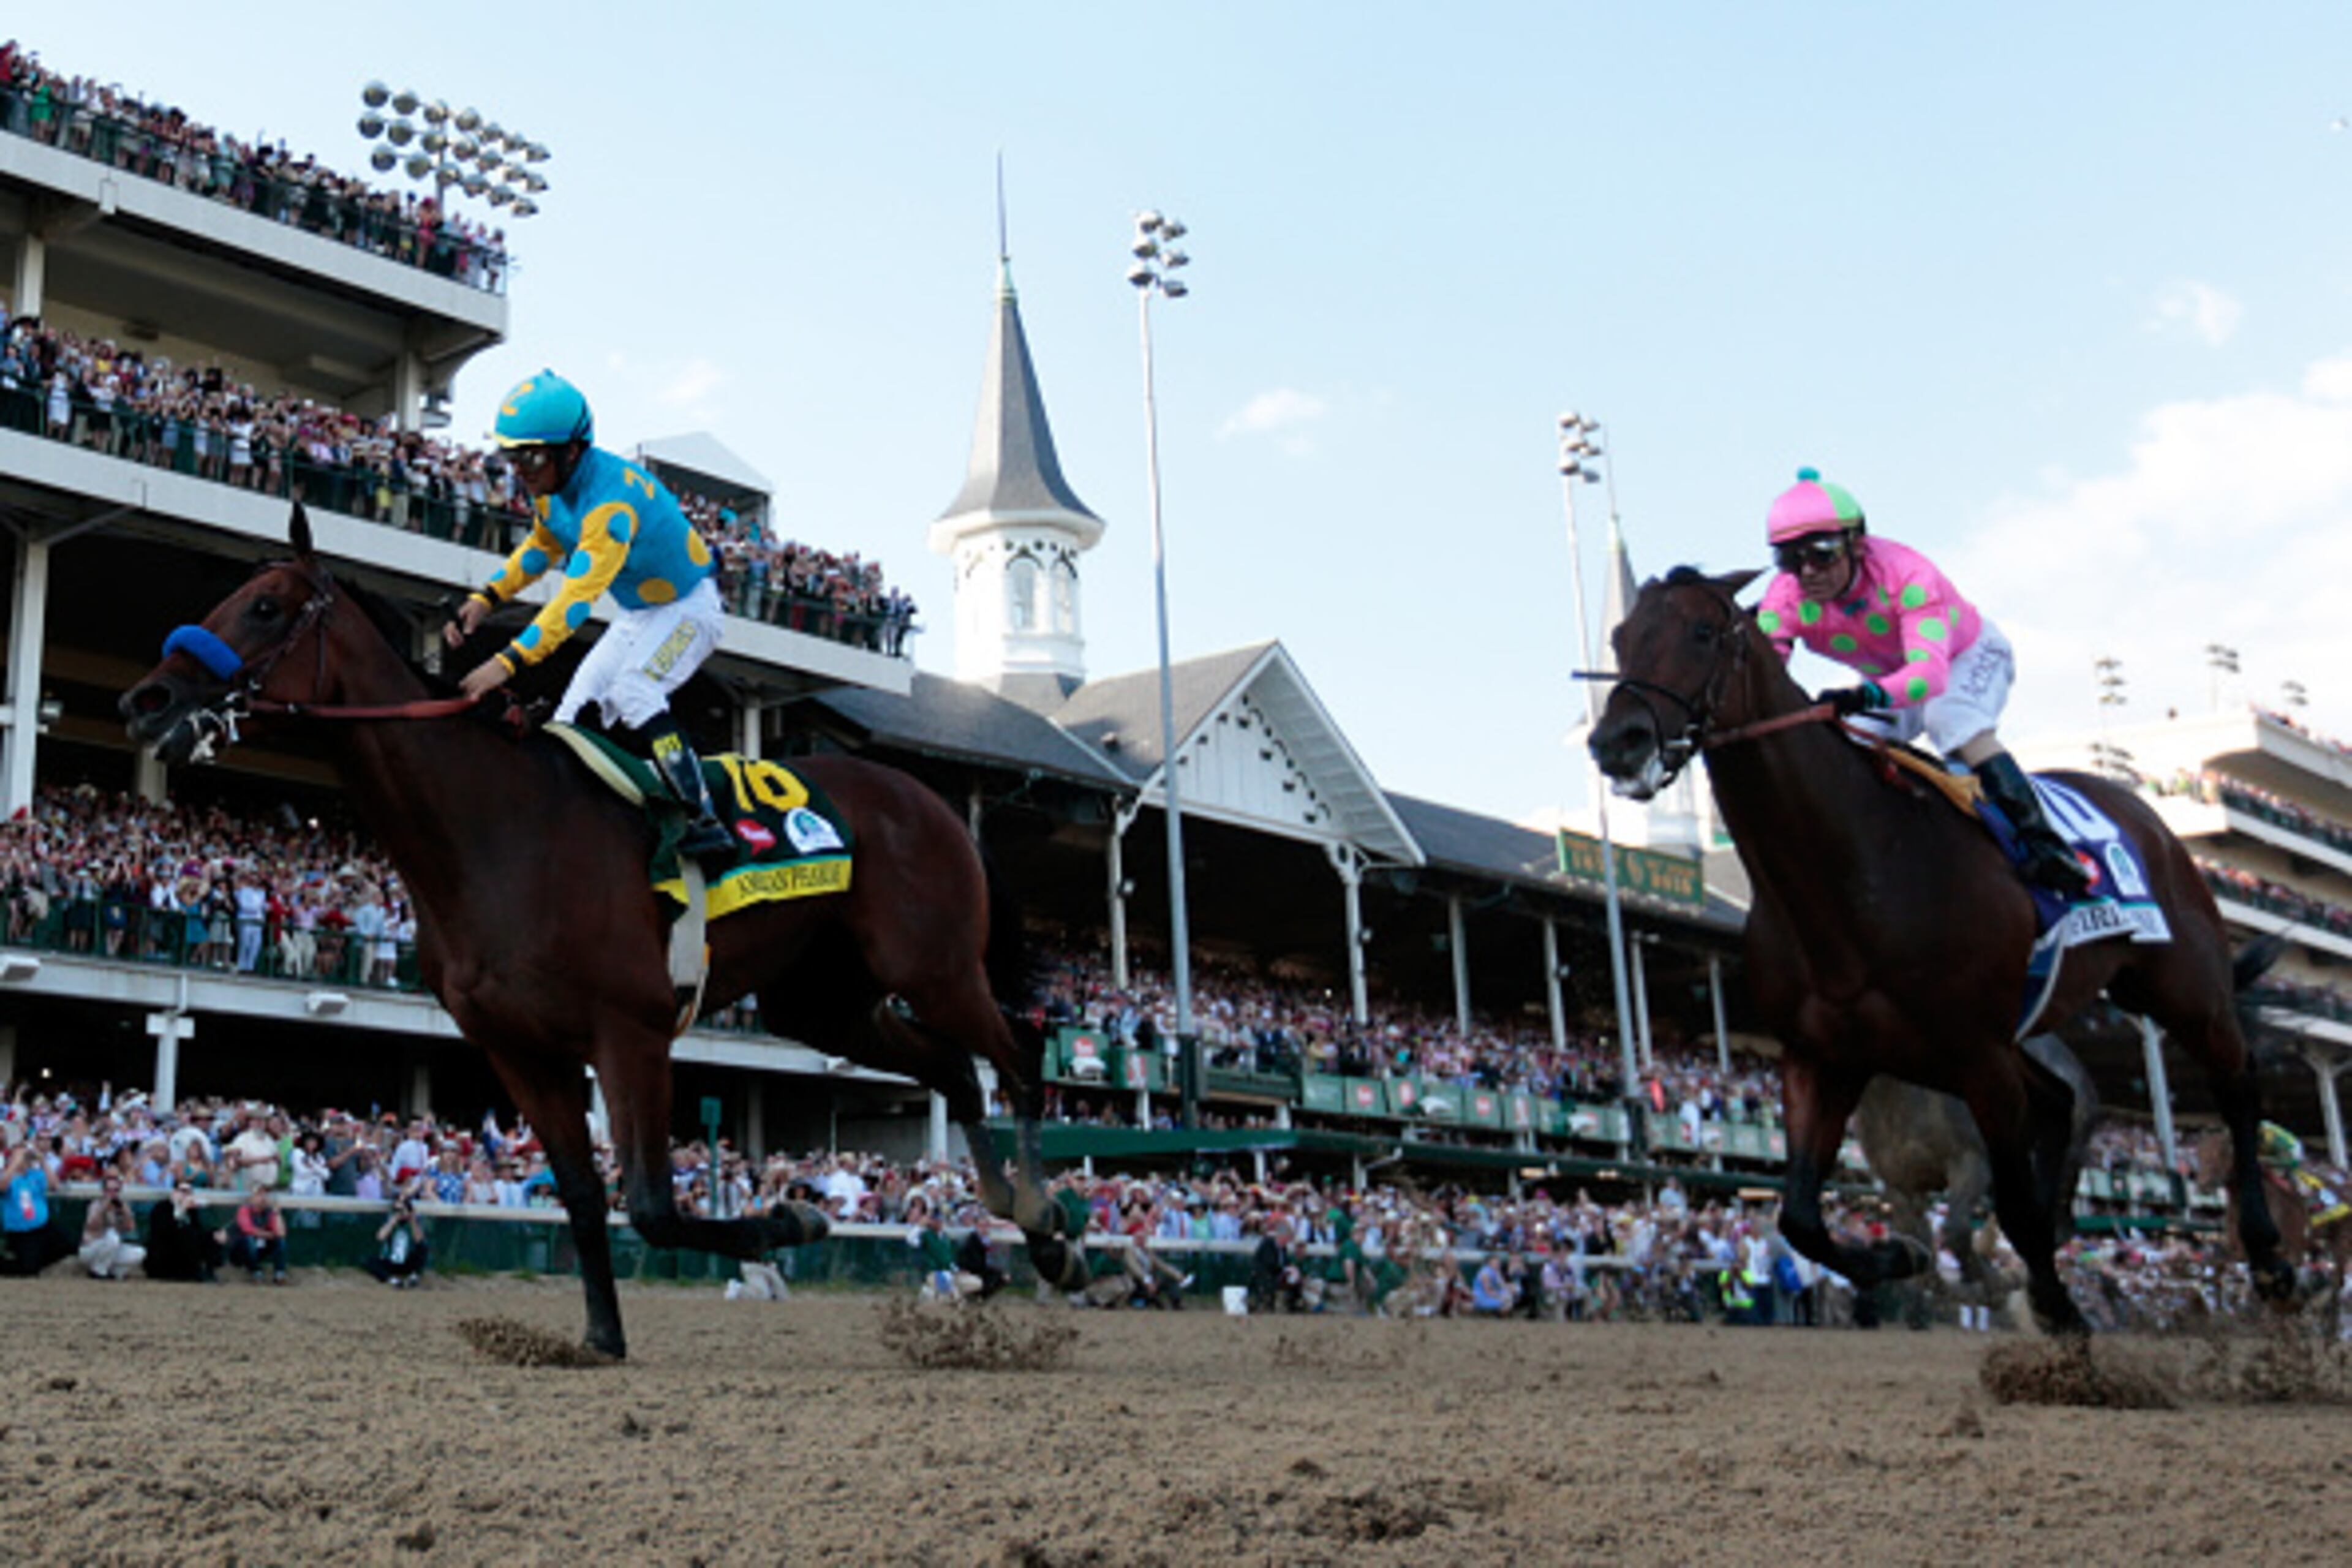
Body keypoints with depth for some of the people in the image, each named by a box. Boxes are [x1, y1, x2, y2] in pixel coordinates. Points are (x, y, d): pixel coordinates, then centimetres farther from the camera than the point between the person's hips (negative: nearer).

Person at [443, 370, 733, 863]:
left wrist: (509, 661, -50)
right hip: (638, 614, 9)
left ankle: (705, 822, -28)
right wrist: (486, 599, 0)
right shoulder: (553, 487, -7)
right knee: (576, 713, 0)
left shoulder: (609, 499, -35)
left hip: (690, 608, -9)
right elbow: (543, 546, 14)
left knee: (632, 693, -28)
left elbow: (577, 598, -43)